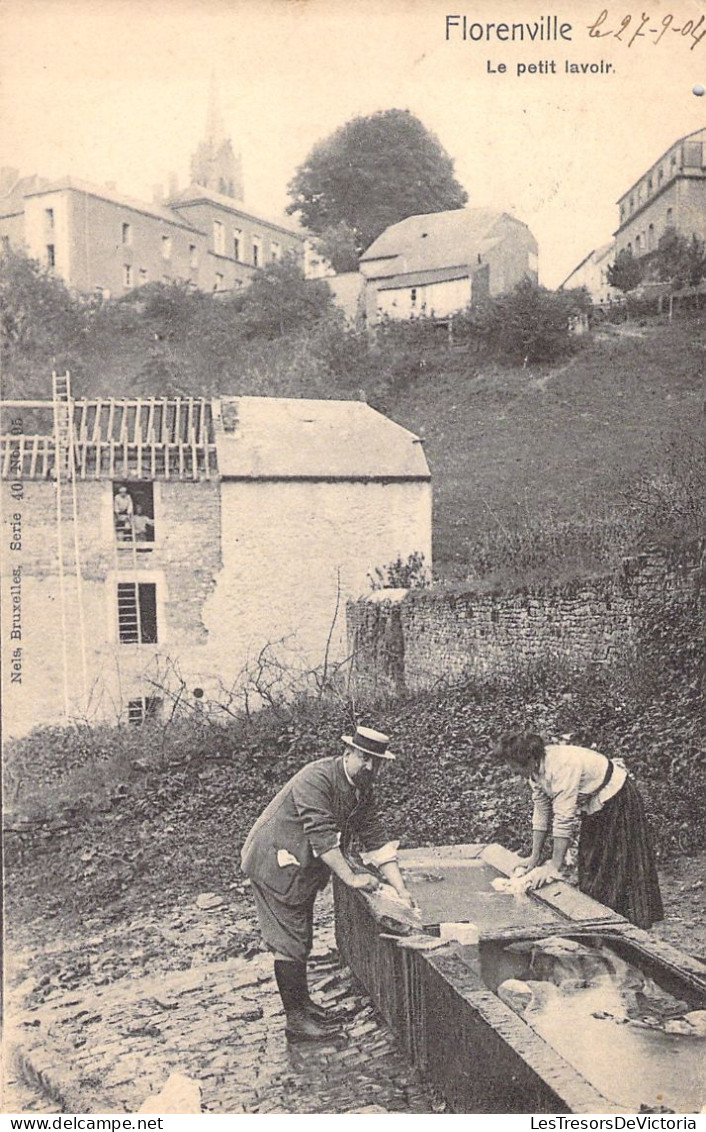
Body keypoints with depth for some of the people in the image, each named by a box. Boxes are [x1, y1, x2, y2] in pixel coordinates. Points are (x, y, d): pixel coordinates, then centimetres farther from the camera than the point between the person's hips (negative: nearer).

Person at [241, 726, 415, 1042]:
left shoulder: (363, 792, 1)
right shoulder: (317, 778, -26)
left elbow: (376, 841, 0)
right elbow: (321, 835, -32)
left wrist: (400, 891, -7)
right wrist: (351, 878, -32)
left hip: (303, 872, 9)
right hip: (275, 867, -9)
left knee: (302, 941, 19)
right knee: (288, 943, -3)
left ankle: (302, 1002, 34)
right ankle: (295, 1019, 7)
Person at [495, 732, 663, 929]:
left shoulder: (562, 766, -36)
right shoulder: (536, 769, -8)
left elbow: (564, 818, -35)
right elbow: (541, 812, -2)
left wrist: (554, 866, -30)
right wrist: (534, 857, -2)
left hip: (617, 799, -9)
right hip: (594, 806, 9)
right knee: (589, 865, 13)